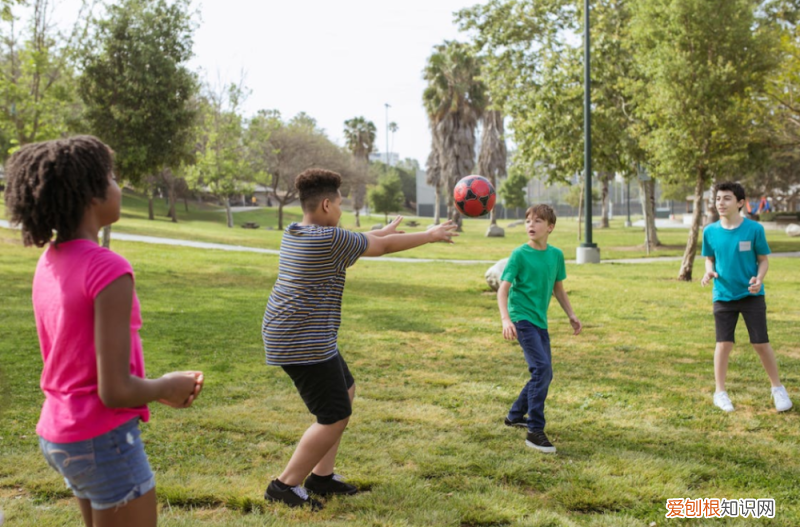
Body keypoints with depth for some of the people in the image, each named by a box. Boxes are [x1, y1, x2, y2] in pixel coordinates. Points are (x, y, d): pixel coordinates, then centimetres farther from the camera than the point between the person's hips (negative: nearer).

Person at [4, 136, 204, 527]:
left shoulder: (48, 264, 4)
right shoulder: (108, 271, -22)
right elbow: (114, 391, -23)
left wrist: (160, 389, 10)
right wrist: (168, 387, -4)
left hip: (59, 435, 8)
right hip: (105, 441, -8)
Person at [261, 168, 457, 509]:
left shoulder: (295, 234, 9)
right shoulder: (329, 238, -18)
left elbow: (359, 240, 26)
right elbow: (383, 247, -7)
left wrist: (384, 230, 36)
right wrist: (429, 236, 6)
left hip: (289, 336, 11)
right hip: (304, 343, -11)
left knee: (346, 392, 21)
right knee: (335, 417, -4)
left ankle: (321, 476, 23)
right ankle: (285, 485, 4)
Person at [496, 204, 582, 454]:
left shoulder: (556, 254, 5)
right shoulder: (519, 254, -11)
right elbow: (503, 289, -15)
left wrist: (571, 315, 13)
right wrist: (505, 319, -28)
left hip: (540, 321, 7)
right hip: (522, 319, -7)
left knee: (543, 373, 13)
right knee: (542, 369, -19)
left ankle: (515, 415, 33)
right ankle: (535, 432, -12)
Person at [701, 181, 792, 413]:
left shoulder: (754, 229, -9)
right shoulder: (710, 231, -3)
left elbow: (763, 260, -1)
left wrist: (759, 278, -20)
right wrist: (709, 272, -12)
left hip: (752, 296, -1)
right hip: (723, 296, 1)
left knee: (761, 343, 2)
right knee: (723, 344, 2)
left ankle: (778, 388, 24)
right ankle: (720, 392, 16)